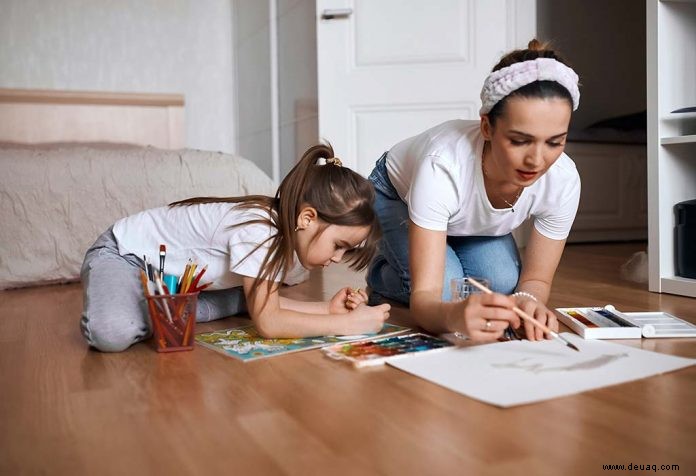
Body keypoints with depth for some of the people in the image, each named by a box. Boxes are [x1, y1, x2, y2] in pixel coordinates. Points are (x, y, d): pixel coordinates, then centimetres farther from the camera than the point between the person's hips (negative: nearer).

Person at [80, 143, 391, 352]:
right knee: (114, 335, -36)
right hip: (124, 254, -8)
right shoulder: (257, 230, -35)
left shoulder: (294, 236, -8)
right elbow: (267, 322, -35)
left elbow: (266, 305, -6)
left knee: (258, 295, -2)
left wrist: (329, 309, -17)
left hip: (178, 273, 8)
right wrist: (348, 323, -34)